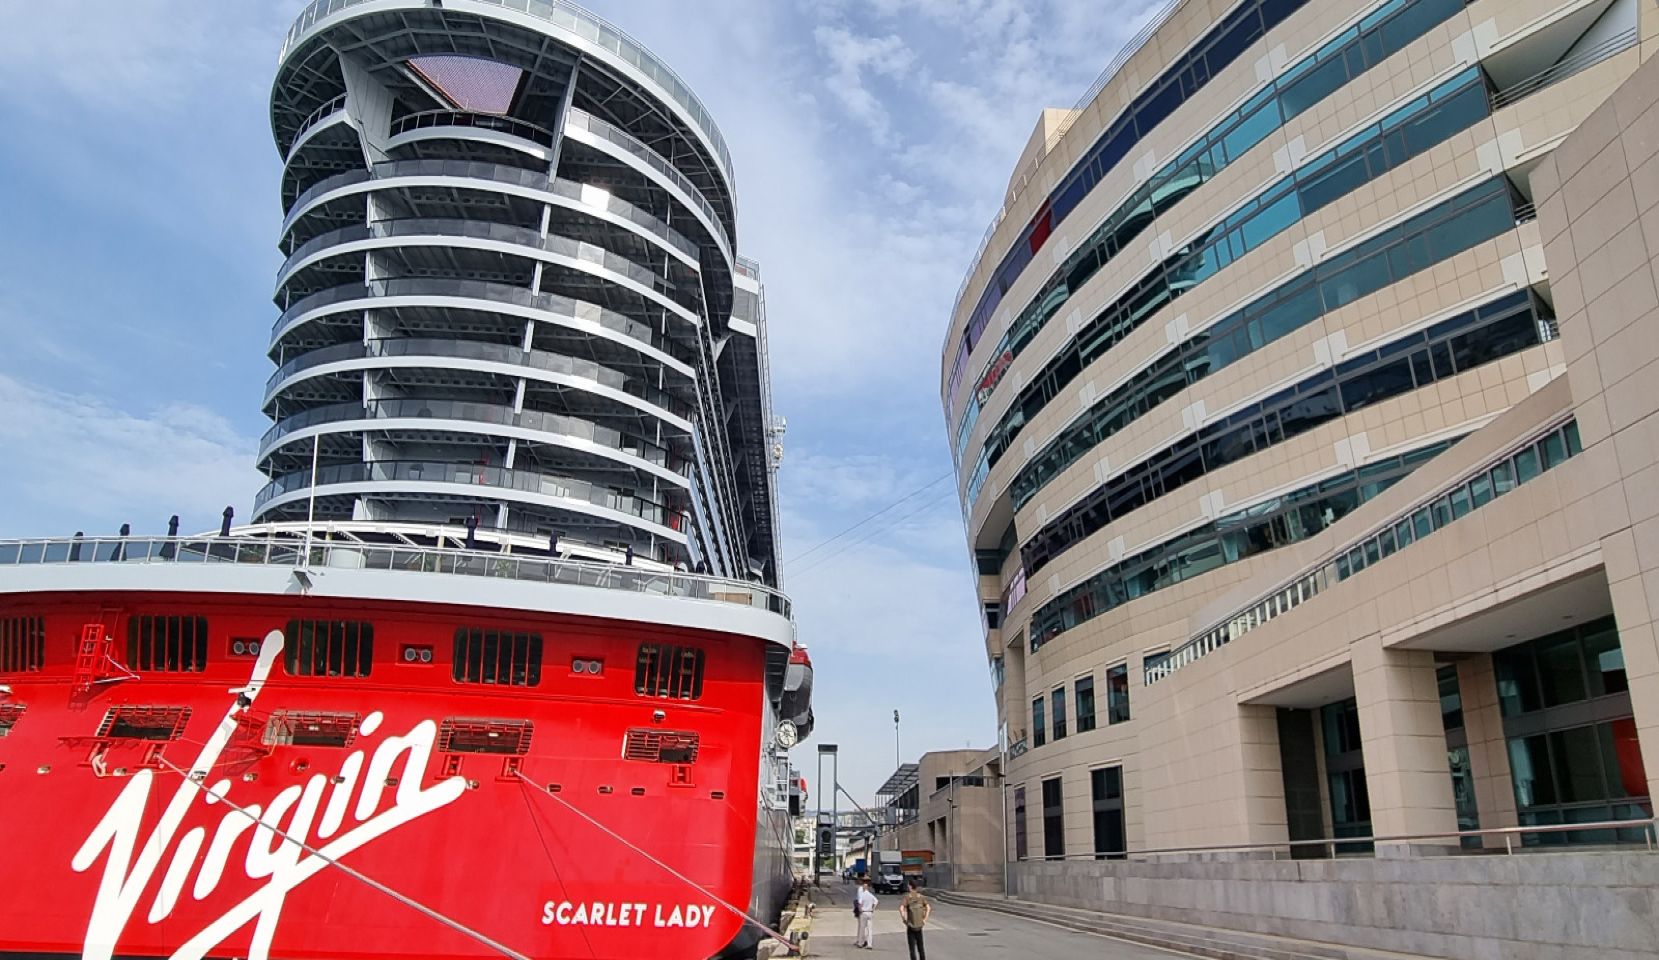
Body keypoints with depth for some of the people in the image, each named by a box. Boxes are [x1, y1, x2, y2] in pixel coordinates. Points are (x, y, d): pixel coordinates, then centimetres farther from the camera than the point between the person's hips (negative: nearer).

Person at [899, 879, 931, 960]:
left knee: (912, 948, 3)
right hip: (919, 925, 4)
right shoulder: (921, 897, 1)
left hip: (910, 926, -4)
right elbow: (928, 907, -8)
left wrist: (904, 919, -10)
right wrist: (925, 919, -3)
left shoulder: (907, 897, -10)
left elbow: (901, 908, -22)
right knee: (920, 946, 18)